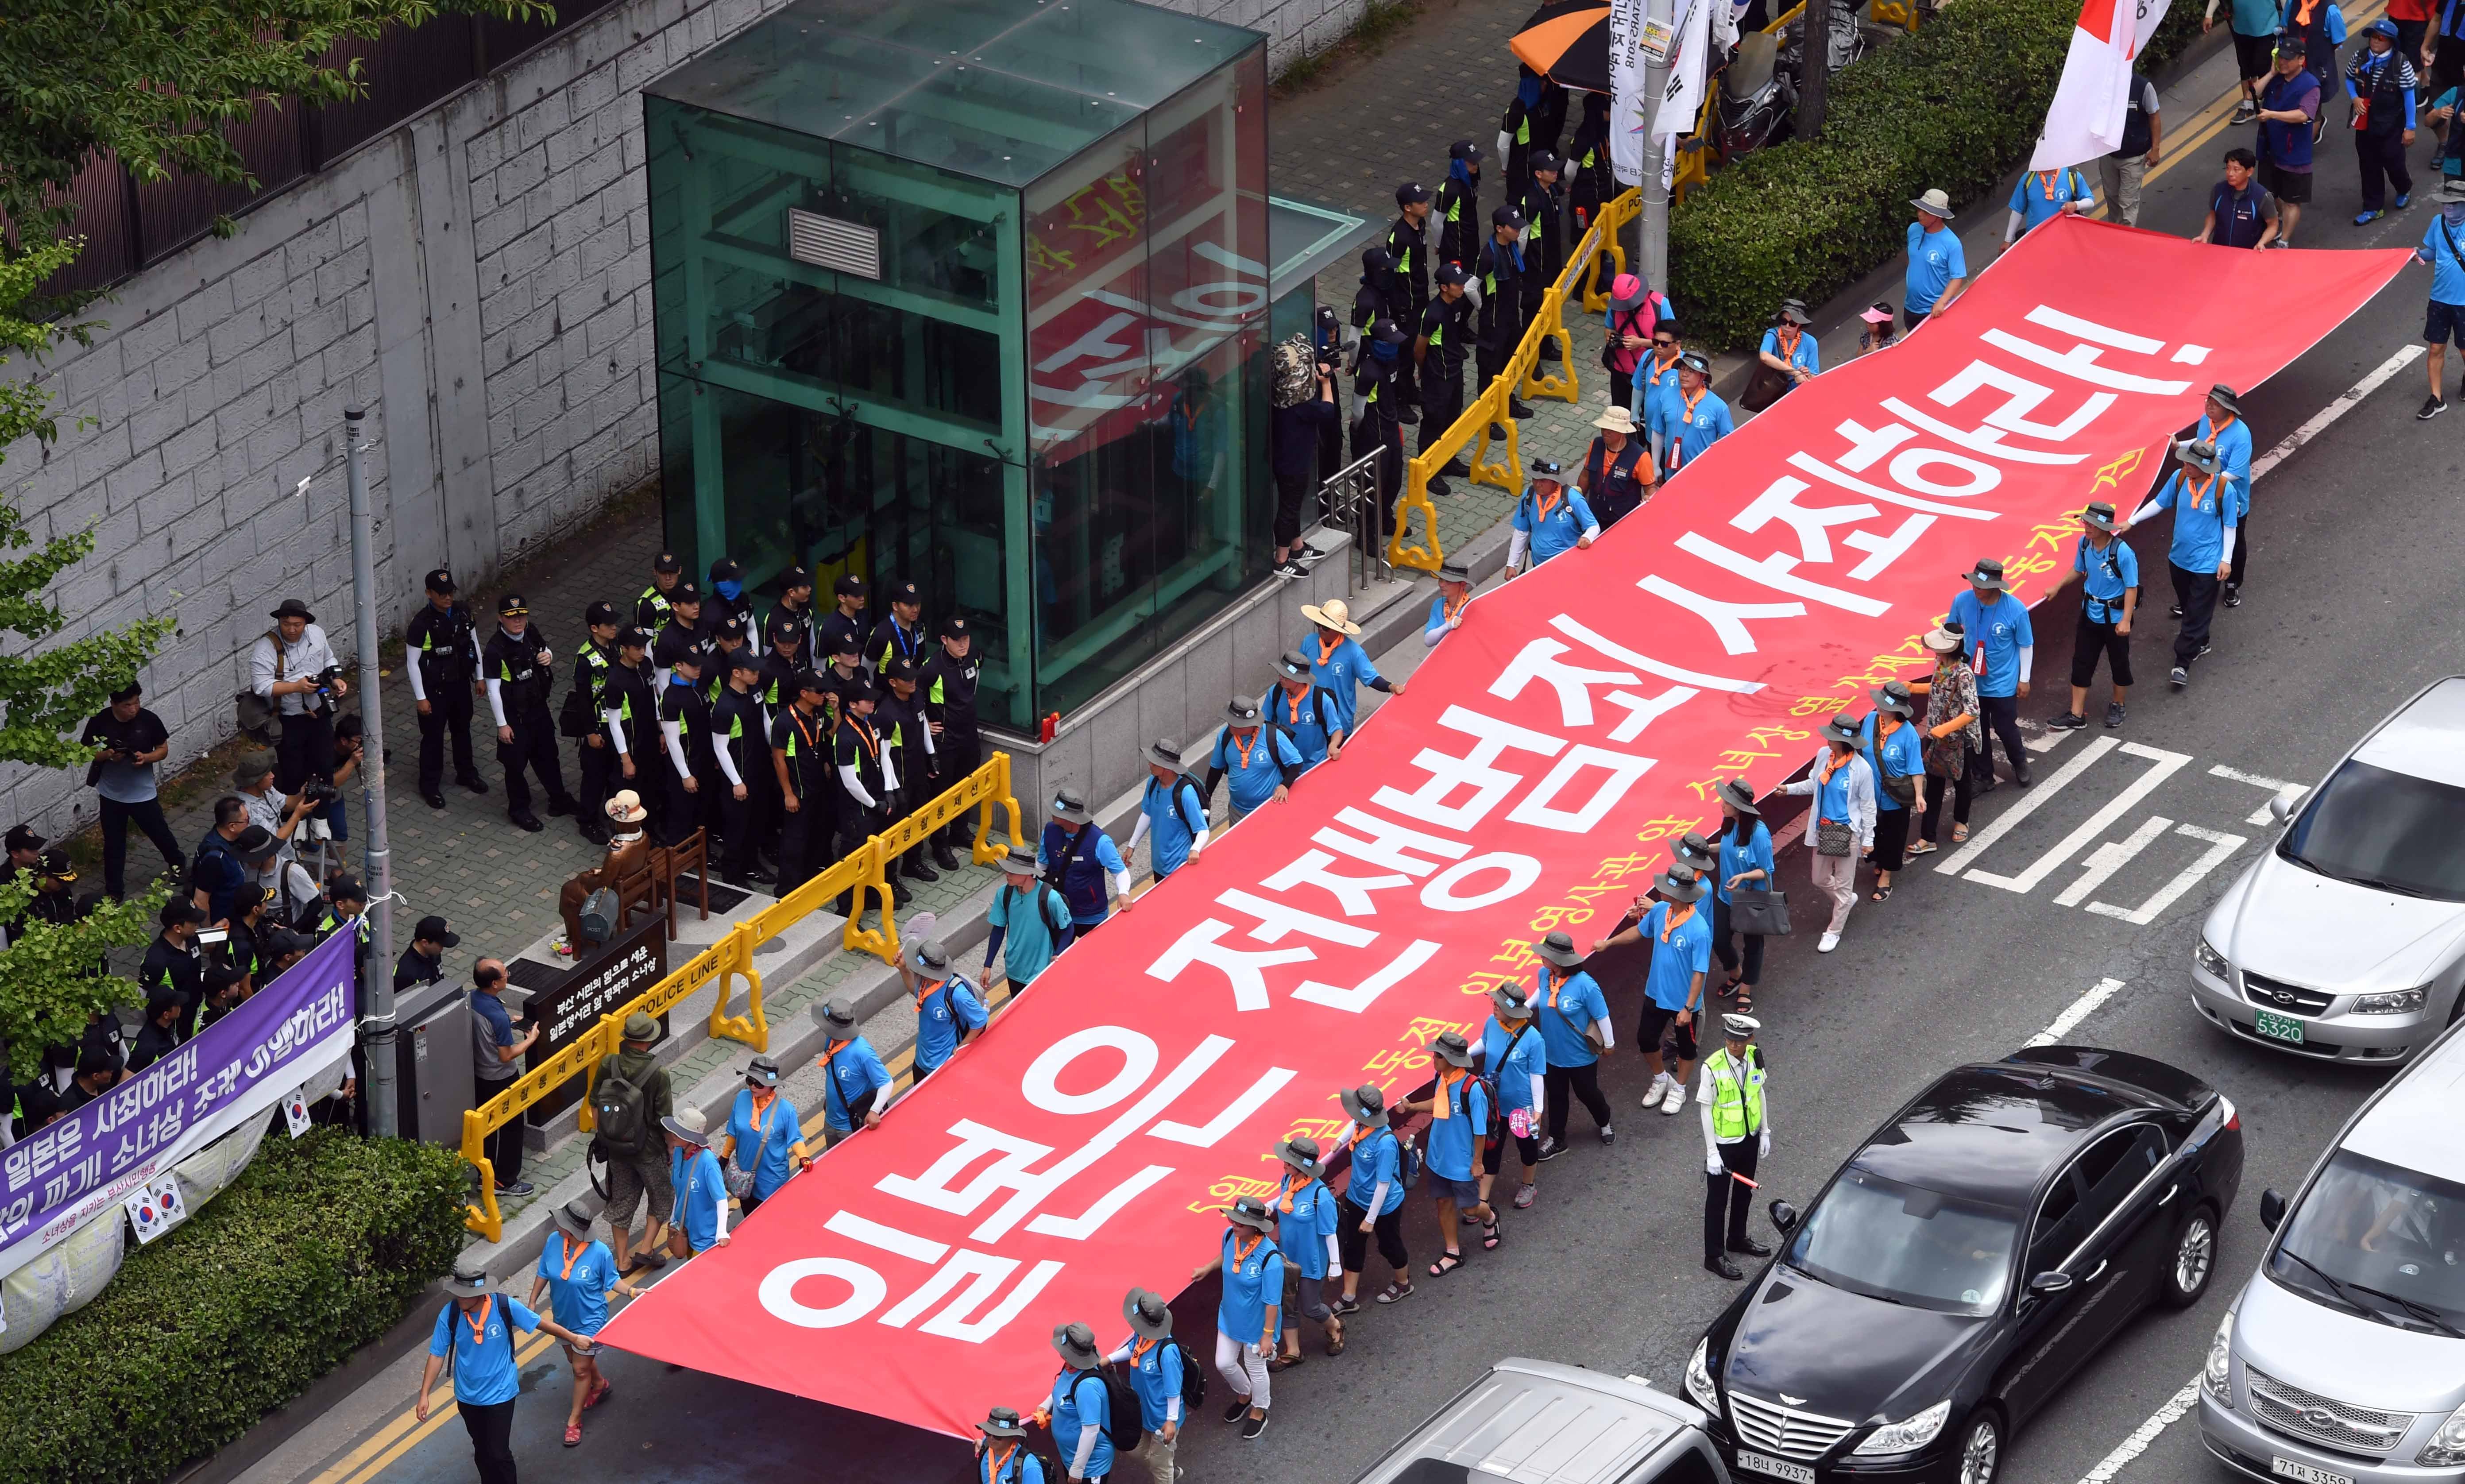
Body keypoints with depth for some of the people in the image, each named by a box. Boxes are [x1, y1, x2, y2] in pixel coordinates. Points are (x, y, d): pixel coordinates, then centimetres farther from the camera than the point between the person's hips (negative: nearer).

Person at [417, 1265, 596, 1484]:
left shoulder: (505, 1307, -22)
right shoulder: (450, 1314, -18)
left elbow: (541, 1323, -6)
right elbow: (437, 1355, -9)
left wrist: (574, 1338, 5)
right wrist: (424, 1395, -9)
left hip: (500, 1394, -3)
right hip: (468, 1397, 3)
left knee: (498, 1453, -3)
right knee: (482, 1452, 18)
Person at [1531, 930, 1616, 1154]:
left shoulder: (1585, 985, -32)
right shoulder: (1543, 975, -17)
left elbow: (1602, 1015, -17)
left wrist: (1608, 1043, -6)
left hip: (1581, 1057, -4)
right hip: (1552, 1052, 4)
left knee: (1588, 1093, 20)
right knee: (1556, 1097, 19)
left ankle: (1605, 1125, 49)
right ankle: (1556, 1140, 37)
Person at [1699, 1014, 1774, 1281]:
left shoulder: (1755, 1057, -10)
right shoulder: (1713, 1068, -25)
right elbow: (1706, 1110, -19)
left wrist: (1765, 1133, 9)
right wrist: (1712, 1153, -17)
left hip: (1750, 1137, 6)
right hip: (1724, 1142, -6)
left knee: (1744, 1191, 23)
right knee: (1718, 1199, 8)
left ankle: (1737, 1238, 45)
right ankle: (1714, 1256, 20)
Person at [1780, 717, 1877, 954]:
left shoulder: (1861, 769, -22)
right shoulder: (1824, 755, -8)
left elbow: (1868, 806, -11)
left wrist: (1868, 838, -5)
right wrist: (1791, 788, -3)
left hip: (1847, 832, -6)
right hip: (1823, 828, 6)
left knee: (1843, 884, 9)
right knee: (1820, 880, 19)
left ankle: (1834, 931, 25)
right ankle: (1847, 900, 49)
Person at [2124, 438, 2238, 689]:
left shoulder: (2223, 489, -22)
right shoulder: (2180, 478, -12)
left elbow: (2229, 526, -10)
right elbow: (2159, 503, 4)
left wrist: (2226, 560, -8)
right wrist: (2132, 522, 3)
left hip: (2207, 564, -5)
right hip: (2180, 558, 5)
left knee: (2197, 614, 2)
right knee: (2188, 607, 23)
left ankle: (2182, 664, 10)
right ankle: (2200, 644, 46)